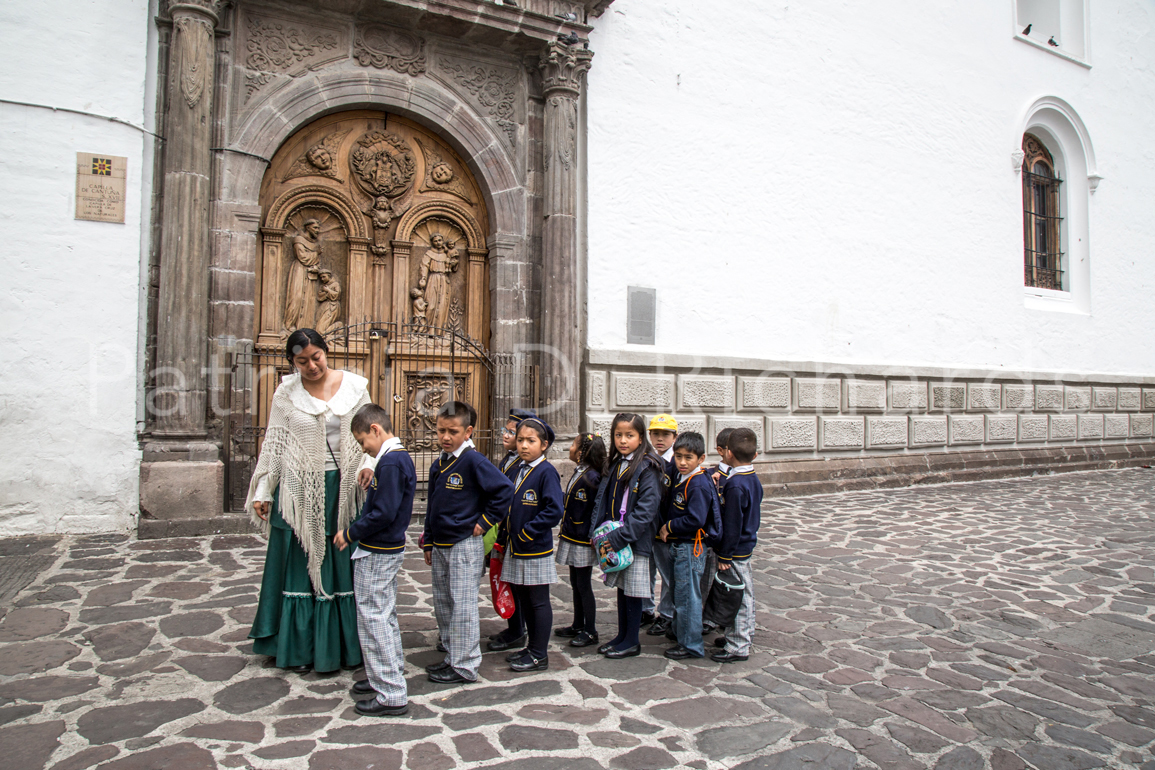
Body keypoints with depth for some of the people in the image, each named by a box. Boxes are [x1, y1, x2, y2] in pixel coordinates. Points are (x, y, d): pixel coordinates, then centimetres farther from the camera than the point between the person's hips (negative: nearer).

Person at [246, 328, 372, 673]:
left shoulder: (353, 386, 1)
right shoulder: (286, 394, 1)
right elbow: (273, 445, 6)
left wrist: (367, 465, -13)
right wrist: (262, 492, 5)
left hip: (343, 489, 1)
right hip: (300, 490, 0)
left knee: (343, 566, 7)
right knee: (299, 565, 7)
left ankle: (343, 645, 21)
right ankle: (300, 648, 20)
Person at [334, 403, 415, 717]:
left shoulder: (390, 462, -22)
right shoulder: (401, 457, 9)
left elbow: (383, 513, -26)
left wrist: (350, 533, -14)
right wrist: (356, 530, 10)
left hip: (376, 554, -10)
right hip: (390, 549, 10)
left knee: (373, 620, -2)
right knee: (384, 615, 22)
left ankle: (391, 696, 6)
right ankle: (390, 675, 37)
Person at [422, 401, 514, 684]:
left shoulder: (474, 461, -15)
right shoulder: (438, 465, 10)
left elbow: (504, 490, -20)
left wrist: (485, 522, -15)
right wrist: (428, 543, 19)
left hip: (465, 545, -8)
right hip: (441, 546, 9)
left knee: (462, 606, -2)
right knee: (442, 604, 16)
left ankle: (465, 666, 10)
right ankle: (452, 656, 31)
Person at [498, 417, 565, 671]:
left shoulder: (546, 472, -14)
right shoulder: (518, 470, 10)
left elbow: (554, 510, -22)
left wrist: (527, 532, -19)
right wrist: (509, 528, 9)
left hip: (536, 549, -8)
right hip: (516, 549, 8)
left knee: (539, 602, 4)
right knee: (524, 600, 17)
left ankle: (539, 656, 15)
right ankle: (532, 648, 31)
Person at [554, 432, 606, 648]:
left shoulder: (590, 478, -20)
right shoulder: (579, 473, 10)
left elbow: (581, 512, -20)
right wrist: (565, 533, 16)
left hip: (582, 541, -9)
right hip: (572, 540, 9)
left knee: (584, 586, 1)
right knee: (576, 584, 18)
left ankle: (590, 631, 14)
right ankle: (578, 626, 30)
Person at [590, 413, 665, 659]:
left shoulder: (647, 468, -14)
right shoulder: (614, 465, 10)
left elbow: (646, 509, -19)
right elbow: (602, 499, 13)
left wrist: (619, 536, -21)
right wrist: (596, 531, 2)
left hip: (635, 540, -7)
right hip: (613, 539, 7)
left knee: (633, 592, 4)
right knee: (621, 588, 17)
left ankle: (632, 641, 18)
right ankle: (622, 636, 29)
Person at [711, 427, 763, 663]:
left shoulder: (735, 485, -23)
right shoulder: (754, 480, 3)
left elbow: (732, 525, -21)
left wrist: (724, 556, -15)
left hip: (736, 549, -9)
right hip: (748, 544, 9)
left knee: (737, 597, 1)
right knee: (744, 594, 19)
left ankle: (738, 647, 11)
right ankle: (742, 634, 33)